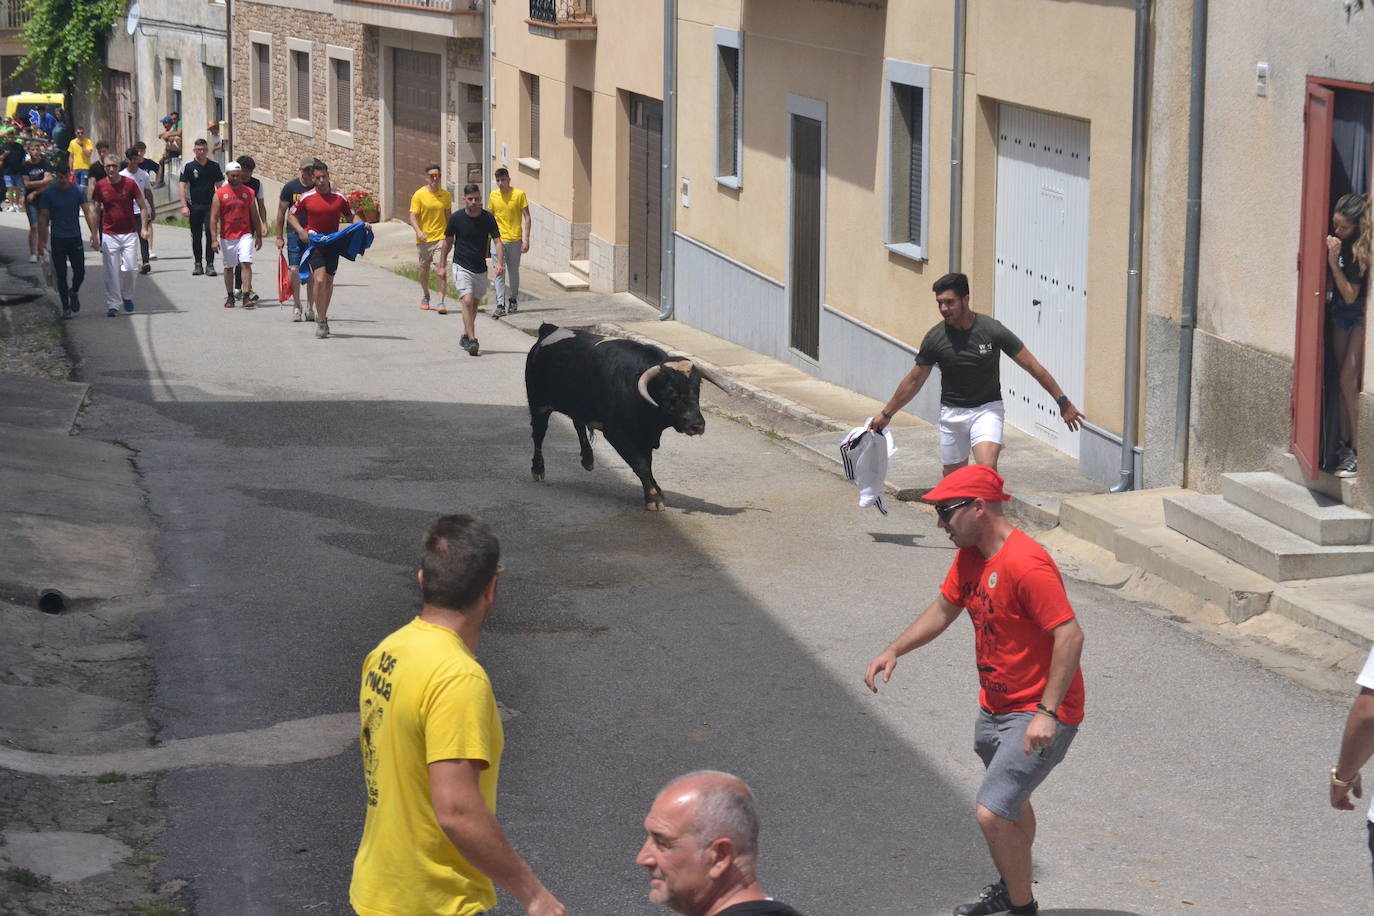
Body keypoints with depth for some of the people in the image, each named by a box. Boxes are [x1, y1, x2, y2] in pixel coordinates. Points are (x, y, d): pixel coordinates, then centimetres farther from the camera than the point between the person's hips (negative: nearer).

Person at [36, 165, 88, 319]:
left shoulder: (78, 191, -3)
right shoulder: (48, 193, -7)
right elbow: (43, 218, -4)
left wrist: (93, 233, -8)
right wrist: (41, 241, -8)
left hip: (75, 238, 1)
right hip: (57, 239, -1)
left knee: (80, 272, -1)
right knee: (61, 275, 2)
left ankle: (74, 292, 31)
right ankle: (66, 307, 12)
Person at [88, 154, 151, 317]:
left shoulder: (130, 183, -4)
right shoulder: (100, 186, -1)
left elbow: (143, 206, 1)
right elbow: (95, 211, 7)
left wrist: (144, 228, -8)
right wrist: (94, 235, 4)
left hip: (129, 233, 0)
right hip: (109, 235, 0)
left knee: (131, 268, -5)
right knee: (111, 272, -2)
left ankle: (127, 296, 22)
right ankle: (112, 305, 3)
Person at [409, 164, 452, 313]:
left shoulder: (445, 195, 4)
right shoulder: (419, 195, -5)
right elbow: (413, 217, -9)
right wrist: (419, 232, -25)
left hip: (440, 237, 0)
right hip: (424, 238, 0)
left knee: (442, 270, -13)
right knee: (424, 269, 15)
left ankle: (441, 301, -15)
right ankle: (425, 296, 39)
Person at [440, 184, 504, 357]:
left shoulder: (488, 218, -5)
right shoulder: (456, 218, -8)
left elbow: (497, 241, -7)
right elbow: (448, 242, 4)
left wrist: (500, 263, -22)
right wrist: (442, 265, 7)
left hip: (481, 269, 3)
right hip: (462, 267, -3)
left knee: (474, 304, 16)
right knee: (467, 301, -18)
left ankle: (466, 336, 35)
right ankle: (472, 340, -21)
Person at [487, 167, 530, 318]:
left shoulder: (519, 194, -4)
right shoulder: (493, 196, 5)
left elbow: (526, 217, -3)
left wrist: (526, 239, -9)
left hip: (515, 240, -2)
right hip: (498, 240, 2)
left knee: (513, 272, 9)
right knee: (499, 273, -5)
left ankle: (513, 300, 27)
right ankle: (500, 305, -7)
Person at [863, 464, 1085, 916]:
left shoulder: (1025, 564, -27)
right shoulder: (970, 556, 3)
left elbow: (1070, 635, -29)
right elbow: (943, 609, 17)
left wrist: (1046, 713, -30)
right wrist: (894, 650, 4)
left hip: (1039, 716, -10)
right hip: (994, 707, 10)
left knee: (992, 815, -15)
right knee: (1010, 803, 26)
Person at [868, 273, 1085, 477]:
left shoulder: (992, 330, -14)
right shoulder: (935, 338, -7)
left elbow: (1033, 367, -8)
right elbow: (914, 381, 7)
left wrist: (1063, 401, -8)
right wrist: (886, 414, 11)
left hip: (986, 409, -3)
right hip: (951, 413, 3)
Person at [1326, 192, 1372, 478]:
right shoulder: (1335, 241, -4)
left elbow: (1350, 295, -23)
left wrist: (1334, 262, -30)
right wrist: (1327, 258, -9)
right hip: (1341, 314, 7)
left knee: (1349, 379, -13)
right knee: (1342, 380, 8)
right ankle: (1344, 446, 14)